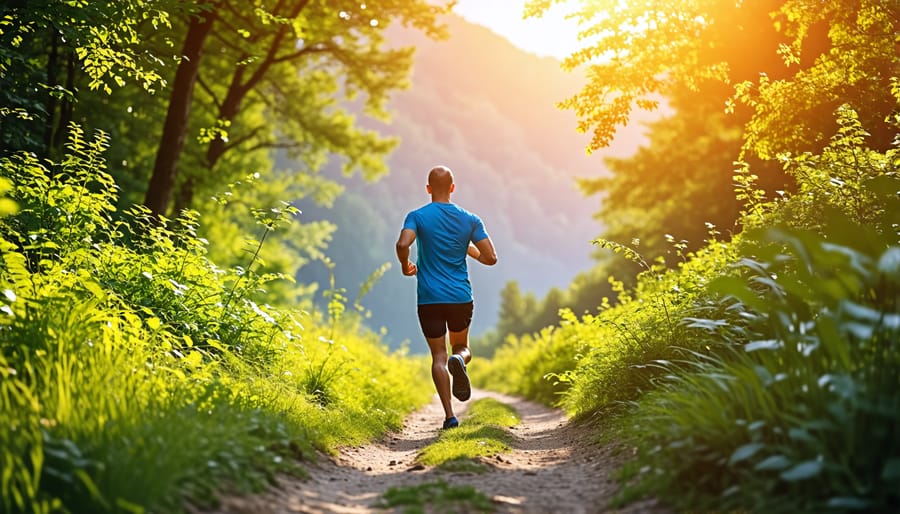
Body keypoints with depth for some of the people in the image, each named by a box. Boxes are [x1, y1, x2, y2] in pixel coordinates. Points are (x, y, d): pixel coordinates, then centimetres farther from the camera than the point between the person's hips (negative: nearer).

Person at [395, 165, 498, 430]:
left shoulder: (417, 216, -3)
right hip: (461, 298, 1)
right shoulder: (470, 220, 3)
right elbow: (490, 258, -1)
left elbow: (403, 244, -21)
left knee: (438, 356, 6)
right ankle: (459, 360, -18)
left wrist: (405, 267, -1)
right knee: (462, 346, 20)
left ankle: (449, 415, -4)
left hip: (429, 299, -1)